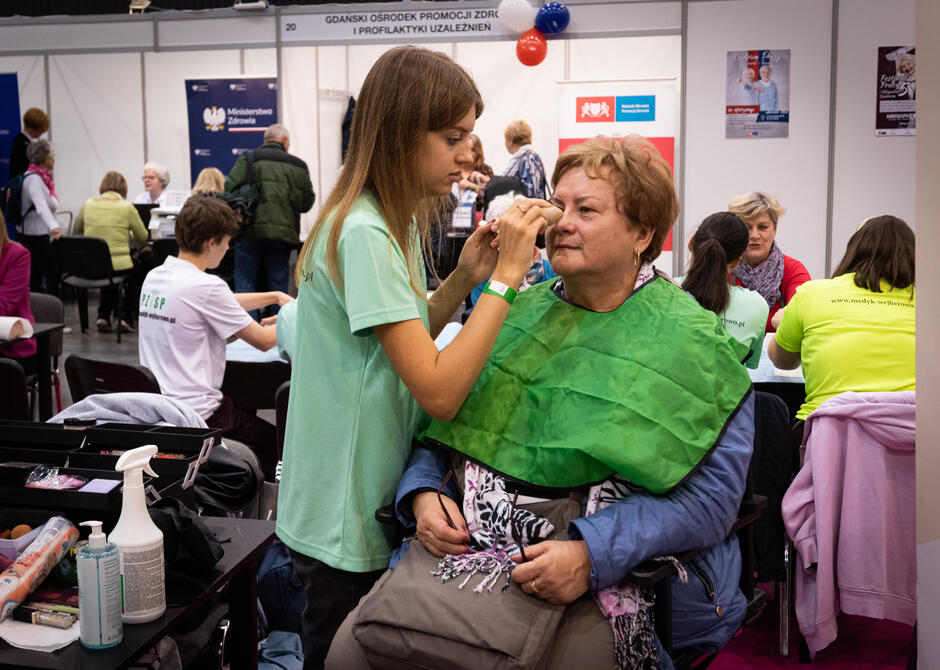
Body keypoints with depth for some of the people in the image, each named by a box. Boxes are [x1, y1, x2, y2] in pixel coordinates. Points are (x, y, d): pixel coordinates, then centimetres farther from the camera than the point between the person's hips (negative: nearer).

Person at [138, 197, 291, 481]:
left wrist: (275, 296, 24)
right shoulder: (206, 286, -19)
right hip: (196, 413, -8)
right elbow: (263, 341, -11)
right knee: (270, 438, 12)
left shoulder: (154, 277, 7)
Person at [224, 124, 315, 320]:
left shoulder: (248, 159, 0)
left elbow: (229, 188, -5)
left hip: (250, 232, -2)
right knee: (279, 283, 10)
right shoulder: (298, 166, 6)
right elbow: (307, 202, 9)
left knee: (245, 281, 6)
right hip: (282, 235, 2)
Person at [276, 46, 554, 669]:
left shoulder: (392, 222, 6)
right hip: (345, 528, -9)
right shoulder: (363, 233, -24)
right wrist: (505, 277, -24)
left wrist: (464, 279, 0)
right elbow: (439, 390, -28)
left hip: (372, 509, 9)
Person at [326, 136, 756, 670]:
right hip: (469, 546, 4)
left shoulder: (692, 343, -1)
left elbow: (711, 495, -10)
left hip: (611, 578, -3)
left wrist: (590, 555, -22)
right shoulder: (517, 314, 15)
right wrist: (423, 493, -2)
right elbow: (441, 426, 19)